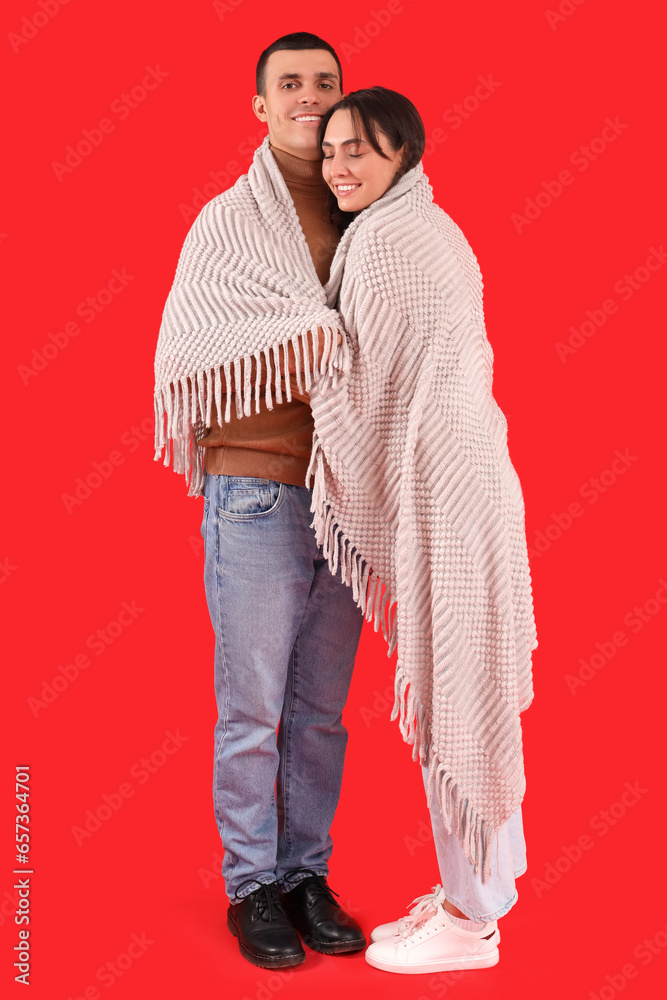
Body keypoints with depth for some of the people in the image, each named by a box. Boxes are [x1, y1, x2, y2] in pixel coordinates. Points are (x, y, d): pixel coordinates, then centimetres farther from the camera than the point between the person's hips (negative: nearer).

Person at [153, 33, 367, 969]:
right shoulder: (229, 221, 0)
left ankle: (307, 874, 24)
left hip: (344, 495, 4)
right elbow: (187, 354, -10)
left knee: (322, 708, 11)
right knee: (252, 710, 3)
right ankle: (253, 886, 18)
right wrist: (323, 335, -14)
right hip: (258, 495, -4)